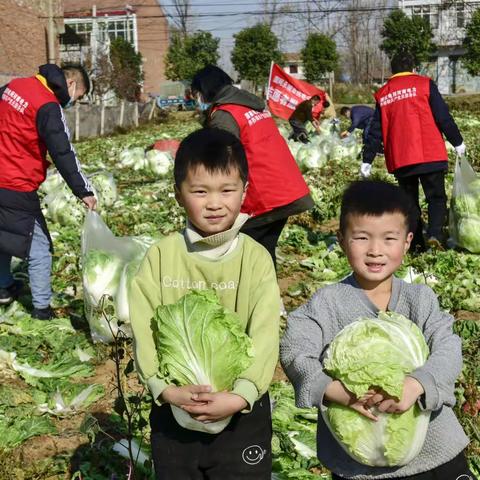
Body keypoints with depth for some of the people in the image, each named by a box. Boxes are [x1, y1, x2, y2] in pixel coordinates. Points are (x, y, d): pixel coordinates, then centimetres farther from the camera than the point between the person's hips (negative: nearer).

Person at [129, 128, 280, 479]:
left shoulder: (256, 258, -8)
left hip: (242, 410, -1)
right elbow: (144, 329, -8)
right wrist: (165, 388, -20)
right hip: (173, 409, 2)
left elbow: (264, 334, -14)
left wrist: (241, 395, -24)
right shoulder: (161, 256, -4)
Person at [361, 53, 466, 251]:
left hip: (399, 159, 3)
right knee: (436, 196, 4)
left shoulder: (383, 94, 13)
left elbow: (375, 131, 12)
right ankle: (435, 233, -18)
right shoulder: (424, 84, 3)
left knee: (409, 200, 14)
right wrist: (457, 142, 7)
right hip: (430, 155, -3)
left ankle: (416, 243, 8)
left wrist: (367, 160, 14)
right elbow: (443, 116, -2)